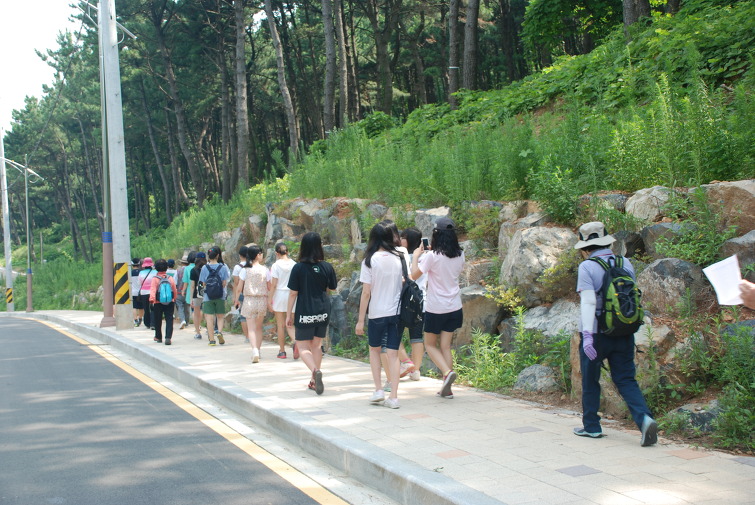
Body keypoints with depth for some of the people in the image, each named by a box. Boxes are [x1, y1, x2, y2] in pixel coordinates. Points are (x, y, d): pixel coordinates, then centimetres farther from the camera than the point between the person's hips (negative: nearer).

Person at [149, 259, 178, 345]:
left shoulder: (155, 279, -6)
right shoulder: (170, 278, 3)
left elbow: (153, 289, -17)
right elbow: (175, 290, 9)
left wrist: (152, 298, -22)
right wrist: (174, 299, 23)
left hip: (158, 303, -1)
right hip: (170, 302, 1)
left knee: (158, 321, 15)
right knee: (169, 320, -2)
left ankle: (158, 337, 29)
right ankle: (168, 337, -17)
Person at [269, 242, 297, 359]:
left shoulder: (276, 266, -8)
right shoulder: (294, 265, 1)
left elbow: (273, 285, -10)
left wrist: (269, 299, -4)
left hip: (279, 294, -3)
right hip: (292, 295, 3)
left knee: (281, 325, 6)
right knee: (290, 324, 10)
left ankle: (282, 351, 11)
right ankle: (294, 340, -18)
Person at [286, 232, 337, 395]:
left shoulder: (298, 268, -11)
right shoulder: (327, 267, -3)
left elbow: (293, 293, -8)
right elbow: (332, 287, 9)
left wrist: (289, 314, -1)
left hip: (305, 313, -3)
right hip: (323, 312, 4)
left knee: (303, 346, 5)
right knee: (317, 345, 16)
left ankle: (315, 370, -22)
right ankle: (314, 381, 20)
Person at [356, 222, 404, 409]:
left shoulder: (370, 260, -8)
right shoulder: (399, 259, 3)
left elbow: (366, 292, -8)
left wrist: (360, 320, -4)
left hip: (377, 313, -3)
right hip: (397, 312, 3)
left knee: (374, 349, 17)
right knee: (393, 353, 6)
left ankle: (378, 390, 9)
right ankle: (393, 397, 2)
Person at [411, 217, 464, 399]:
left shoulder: (432, 256, -16)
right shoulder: (459, 255, 1)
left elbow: (415, 274, -9)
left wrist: (416, 256, 6)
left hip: (435, 308, -5)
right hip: (454, 307, 5)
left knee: (430, 345, 11)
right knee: (445, 346, 10)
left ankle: (447, 372, -13)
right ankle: (447, 388, 8)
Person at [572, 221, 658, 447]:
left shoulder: (587, 267, -10)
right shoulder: (626, 264, 6)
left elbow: (588, 302, -20)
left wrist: (587, 335, -24)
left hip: (597, 334, -4)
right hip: (624, 333, 4)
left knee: (590, 381, 12)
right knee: (626, 380, 8)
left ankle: (591, 426, 21)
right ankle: (645, 418, -13)